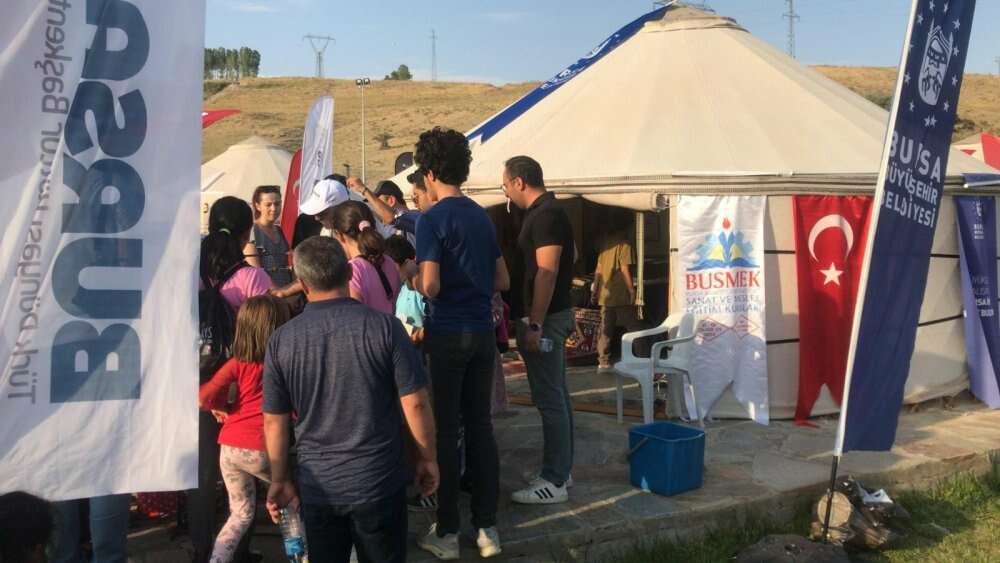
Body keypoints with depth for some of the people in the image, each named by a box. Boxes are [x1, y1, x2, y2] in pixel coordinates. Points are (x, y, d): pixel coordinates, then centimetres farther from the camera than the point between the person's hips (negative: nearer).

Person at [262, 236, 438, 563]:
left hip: (317, 486, 2)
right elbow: (415, 403, -11)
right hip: (379, 482, -1)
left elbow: (274, 420, 0)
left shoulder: (281, 341, -6)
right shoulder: (384, 327, -12)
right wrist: (428, 459, 4)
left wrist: (279, 480, 12)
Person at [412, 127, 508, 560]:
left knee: (445, 431, 2)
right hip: (482, 331, 6)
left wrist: (411, 278, 2)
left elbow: (430, 285, -18)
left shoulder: (432, 219, -11)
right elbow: (503, 281, 13)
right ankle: (487, 528, 15)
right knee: (481, 427, 10)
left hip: (447, 334, -6)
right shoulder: (482, 216, 10)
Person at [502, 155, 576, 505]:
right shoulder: (547, 211, 15)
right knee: (557, 395, 15)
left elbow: (546, 272, -23)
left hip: (545, 318, -11)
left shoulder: (545, 215, -16)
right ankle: (560, 469, 24)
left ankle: (554, 483, -2)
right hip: (554, 316, 11)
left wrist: (534, 325, -24)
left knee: (549, 399, -7)